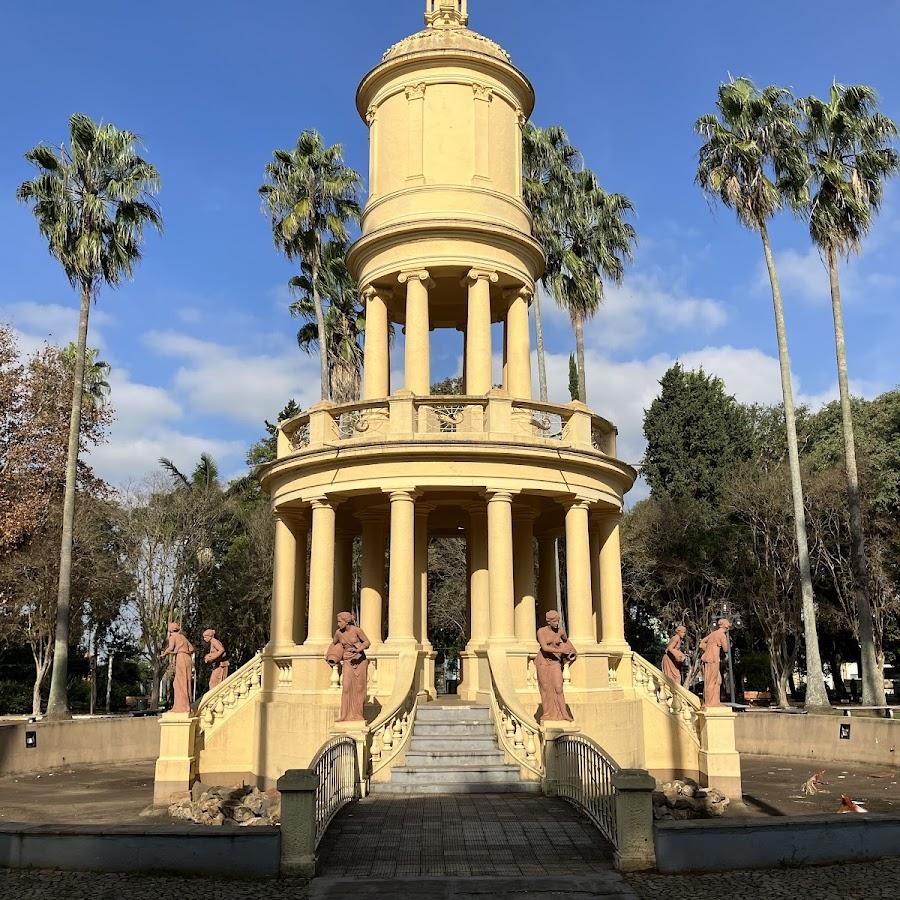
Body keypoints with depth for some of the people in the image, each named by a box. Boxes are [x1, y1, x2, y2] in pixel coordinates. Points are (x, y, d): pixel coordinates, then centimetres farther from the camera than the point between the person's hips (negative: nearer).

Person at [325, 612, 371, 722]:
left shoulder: (357, 630, -13)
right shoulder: (338, 632, -2)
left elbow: (367, 642, -7)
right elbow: (334, 643, 18)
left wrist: (357, 650, -24)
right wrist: (331, 657, 6)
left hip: (360, 660, -2)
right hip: (348, 662, 2)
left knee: (359, 688, 3)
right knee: (346, 686, -11)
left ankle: (358, 714, 13)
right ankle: (346, 715, -9)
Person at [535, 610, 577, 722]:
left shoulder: (560, 631, 0)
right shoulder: (541, 631, -11)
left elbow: (566, 640, 24)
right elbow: (544, 647, -23)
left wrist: (570, 652, 19)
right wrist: (561, 651, -25)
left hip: (555, 662, 2)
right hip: (543, 661, -2)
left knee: (558, 689, -7)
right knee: (546, 689, 3)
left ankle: (563, 714, -3)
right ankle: (548, 714, 13)